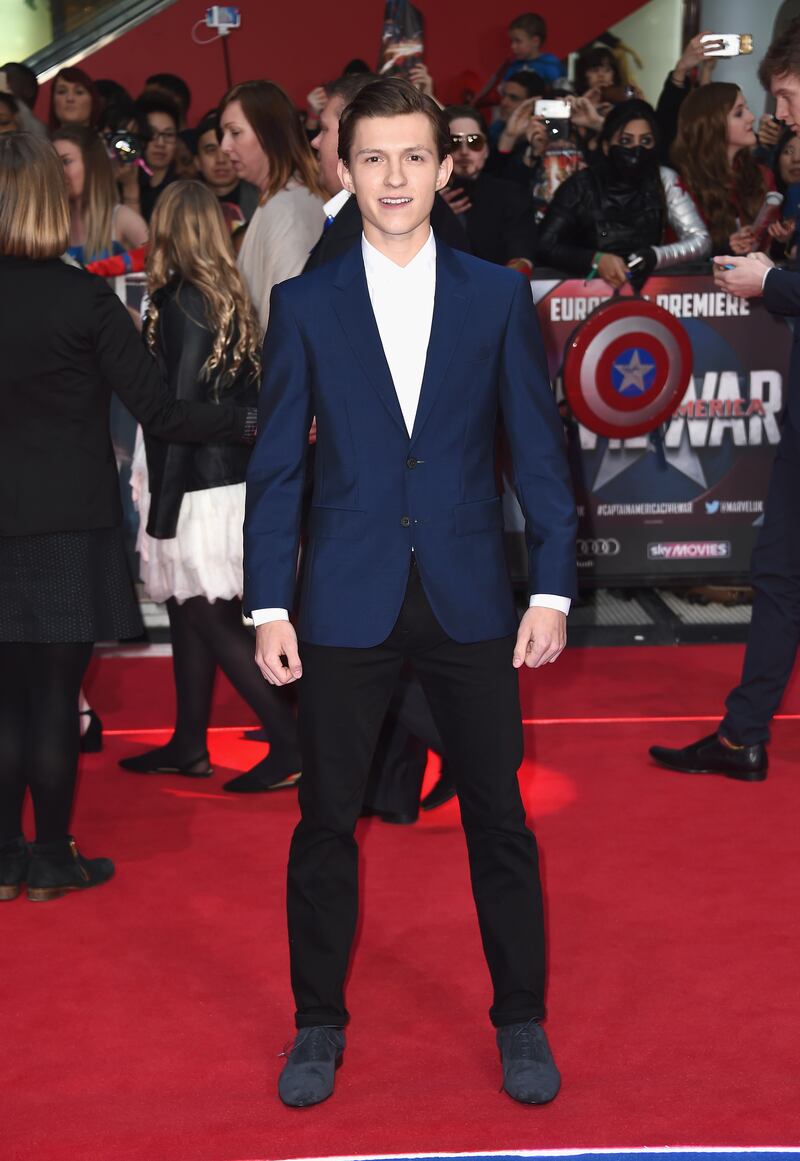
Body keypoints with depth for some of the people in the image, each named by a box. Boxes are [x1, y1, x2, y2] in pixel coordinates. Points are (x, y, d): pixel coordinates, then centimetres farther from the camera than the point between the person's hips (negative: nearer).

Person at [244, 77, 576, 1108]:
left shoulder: (498, 296, 3)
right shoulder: (303, 306, 2)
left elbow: (539, 450, 3)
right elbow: (275, 466, 2)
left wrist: (551, 589, -3)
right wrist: (269, 609, -3)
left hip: (470, 597, 0)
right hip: (346, 604, 0)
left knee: (499, 818, 7)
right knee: (325, 821, 7)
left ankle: (521, 1023, 24)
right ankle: (319, 1025, 24)